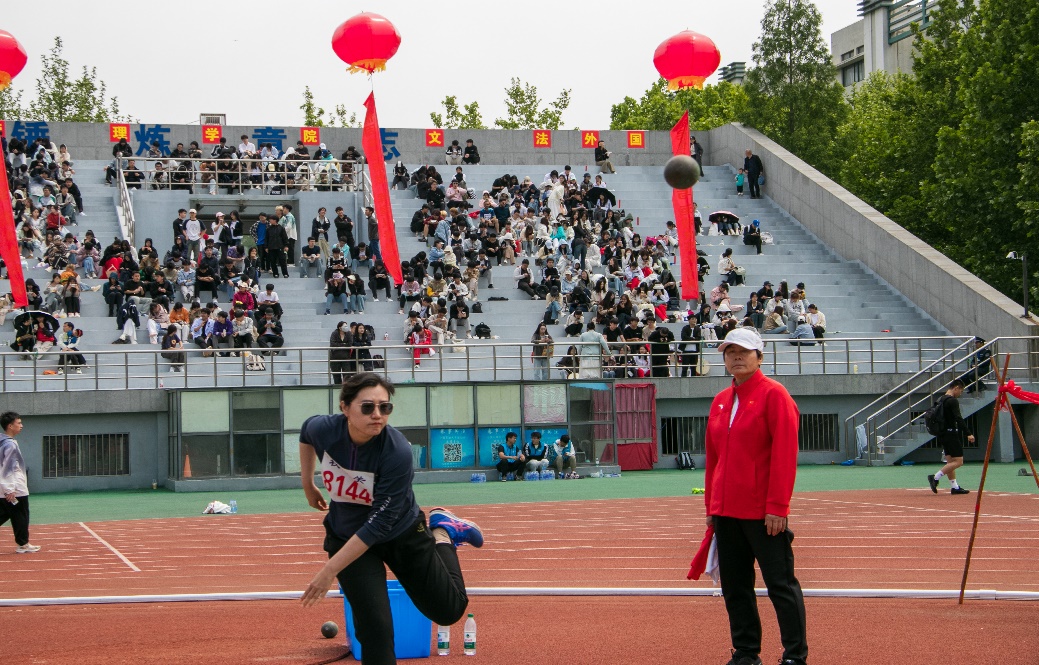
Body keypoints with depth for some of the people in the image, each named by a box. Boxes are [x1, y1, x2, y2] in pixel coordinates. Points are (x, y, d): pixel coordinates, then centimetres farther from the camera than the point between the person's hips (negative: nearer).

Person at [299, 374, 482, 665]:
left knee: (449, 611, 11)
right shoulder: (323, 430, -22)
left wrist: (330, 571, -33)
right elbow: (307, 431, 7)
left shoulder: (398, 452, -34)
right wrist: (308, 485, 7)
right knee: (374, 628, -11)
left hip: (403, 535, -2)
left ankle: (441, 531, 32)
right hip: (347, 536, 2)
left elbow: (379, 524, -33)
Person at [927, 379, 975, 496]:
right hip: (951, 433, -10)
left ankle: (955, 487, 9)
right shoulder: (952, 401, -14)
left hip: (943, 434, 10)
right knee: (958, 461, -9)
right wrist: (968, 434, -27)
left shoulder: (941, 400, 15)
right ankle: (935, 478, -18)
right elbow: (959, 419, -23)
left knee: (950, 461, 10)